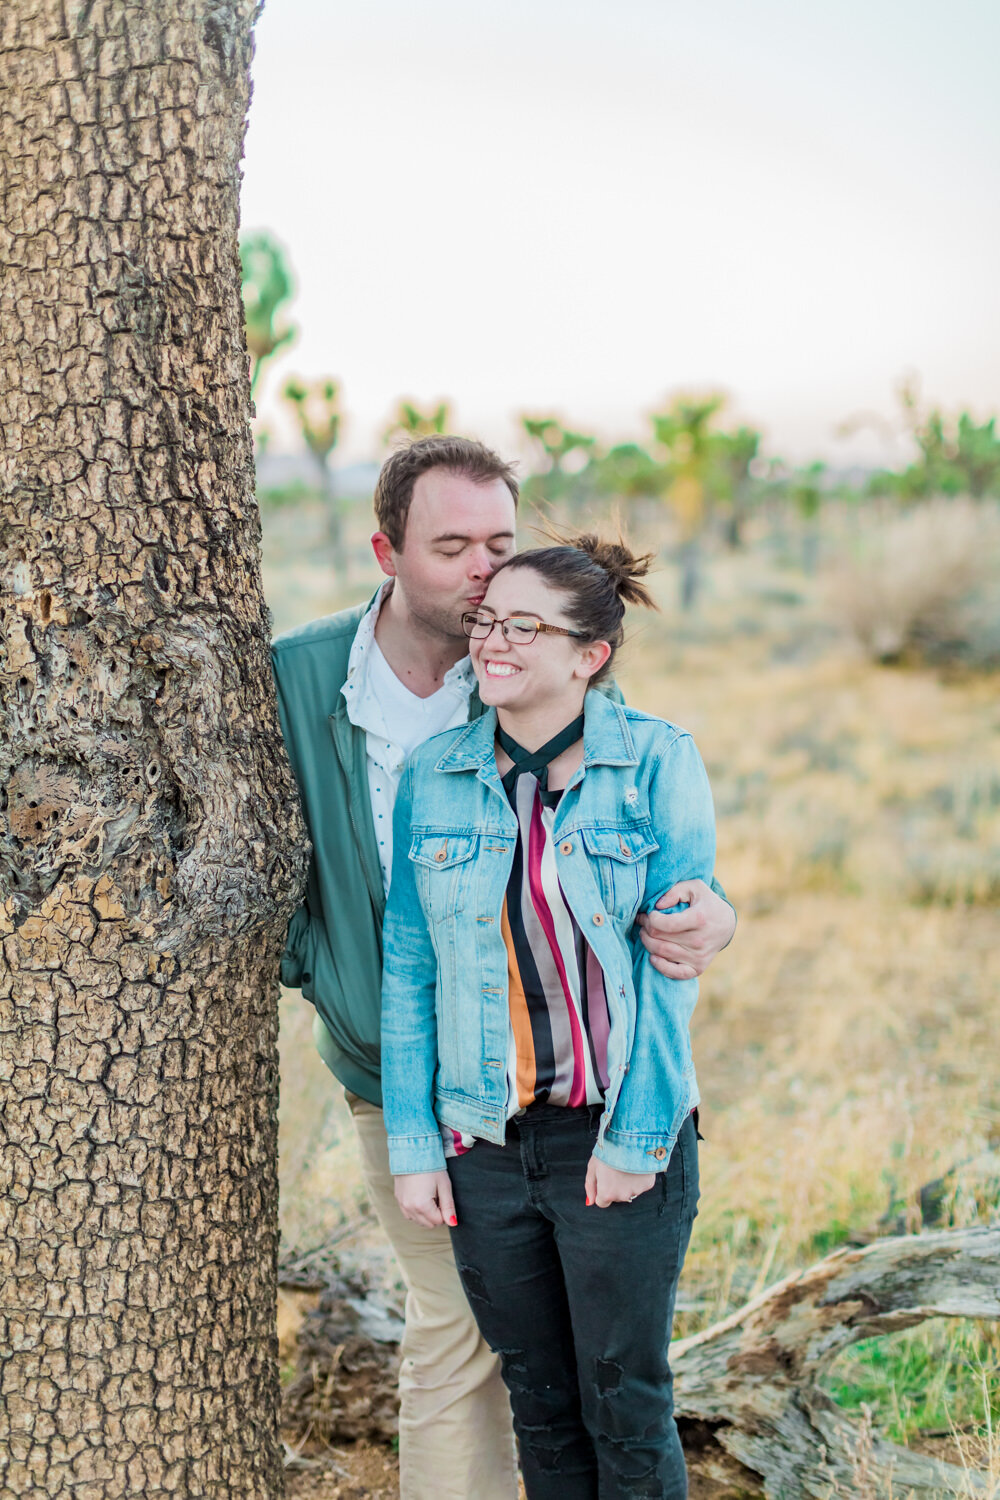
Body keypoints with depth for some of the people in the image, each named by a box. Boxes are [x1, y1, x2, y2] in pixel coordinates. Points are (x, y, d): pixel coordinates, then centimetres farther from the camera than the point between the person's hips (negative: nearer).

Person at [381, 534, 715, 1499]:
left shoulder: (657, 765, -7)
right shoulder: (433, 777, 2)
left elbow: (672, 964, -9)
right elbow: (408, 971, 5)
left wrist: (636, 1137, -12)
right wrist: (411, 1144, 2)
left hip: (618, 1134, -3)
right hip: (483, 1141, 3)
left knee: (625, 1406, 8)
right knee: (538, 1401, 15)